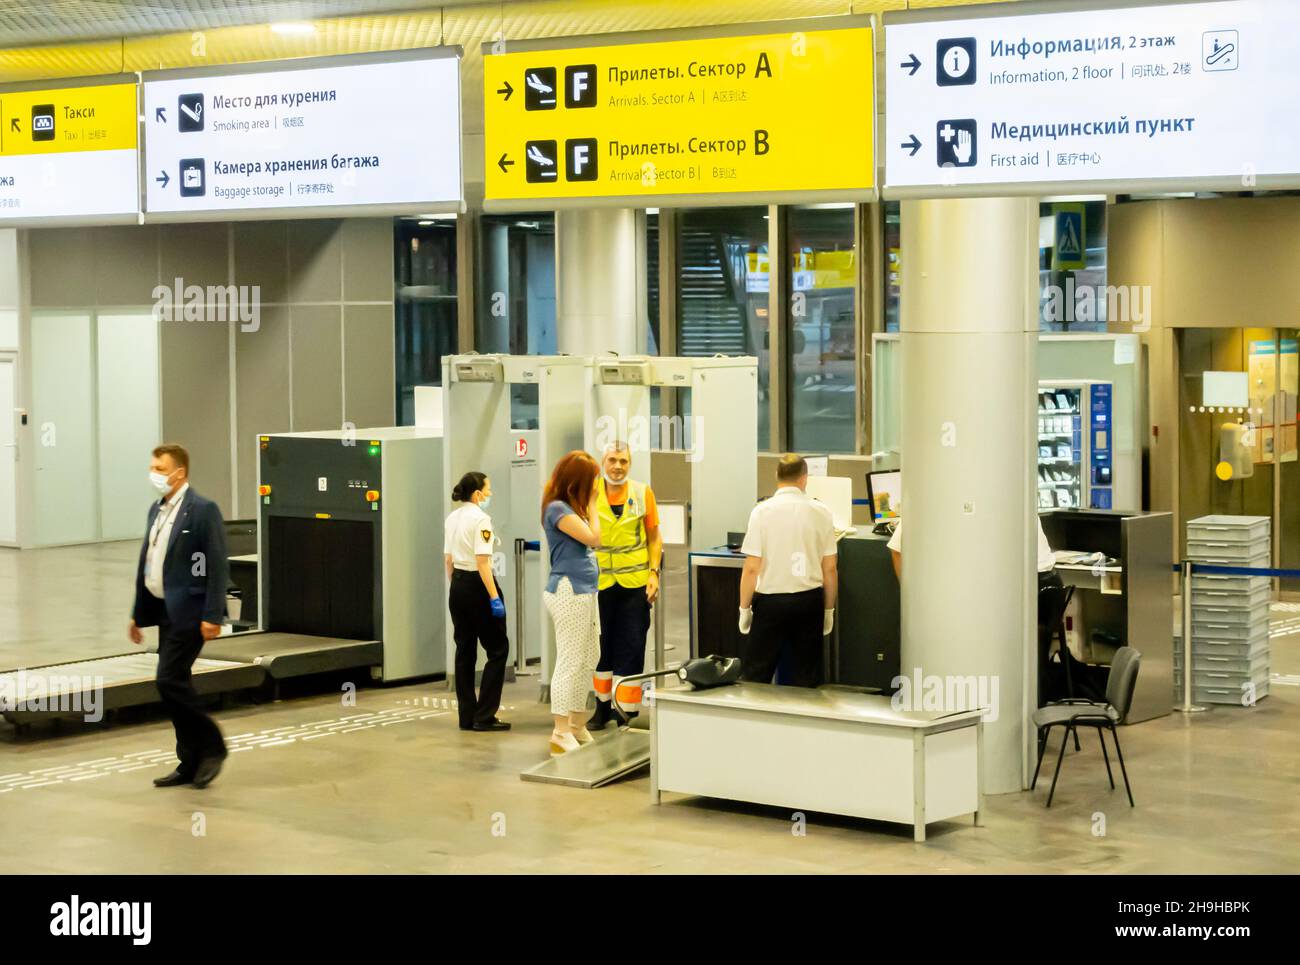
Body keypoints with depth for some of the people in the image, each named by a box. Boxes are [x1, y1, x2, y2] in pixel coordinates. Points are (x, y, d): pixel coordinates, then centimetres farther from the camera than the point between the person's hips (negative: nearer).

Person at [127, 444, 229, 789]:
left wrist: (213, 616, -20)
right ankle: (191, 763, 16)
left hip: (188, 612, -8)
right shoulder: (157, 510, 13)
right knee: (174, 683, 9)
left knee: (170, 680, -14)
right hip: (164, 611, 8)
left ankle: (212, 747, 1)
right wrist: (138, 614, 17)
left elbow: (218, 566, -15)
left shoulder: (203, 510, -11)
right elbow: (146, 563, 18)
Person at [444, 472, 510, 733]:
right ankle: (484, 716, -3)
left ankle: (467, 717, 12)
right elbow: (482, 561, -20)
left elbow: (448, 559, 13)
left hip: (457, 585, 8)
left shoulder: (452, 518, 9)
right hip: (477, 585, -8)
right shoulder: (480, 518, -15)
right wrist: (494, 597, -21)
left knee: (465, 651, 11)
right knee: (497, 650, 2)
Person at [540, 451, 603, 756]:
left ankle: (577, 727, 25)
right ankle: (561, 735, -3)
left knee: (590, 660, 16)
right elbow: (593, 538, -18)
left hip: (584, 592, 10)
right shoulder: (557, 509, -14)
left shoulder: (571, 507, 14)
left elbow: (591, 539, 14)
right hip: (568, 591, -10)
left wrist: (588, 505, 10)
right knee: (570, 662, -7)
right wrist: (591, 506, -8)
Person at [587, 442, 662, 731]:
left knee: (631, 648, 1)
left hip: (635, 582, -1)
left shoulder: (643, 493, 1)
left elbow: (654, 536, 7)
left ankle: (628, 711, 6)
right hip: (600, 582, 1)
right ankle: (603, 706, 25)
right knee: (602, 646, 12)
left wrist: (654, 571, -2)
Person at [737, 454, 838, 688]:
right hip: (809, 599, 2)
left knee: (755, 677, 6)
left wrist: (744, 607, 2)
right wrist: (829, 609, 13)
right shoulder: (821, 511, -1)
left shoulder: (762, 511, -7)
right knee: (806, 677, 10)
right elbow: (830, 568, 2)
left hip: (771, 600, -2)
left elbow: (752, 567, -9)